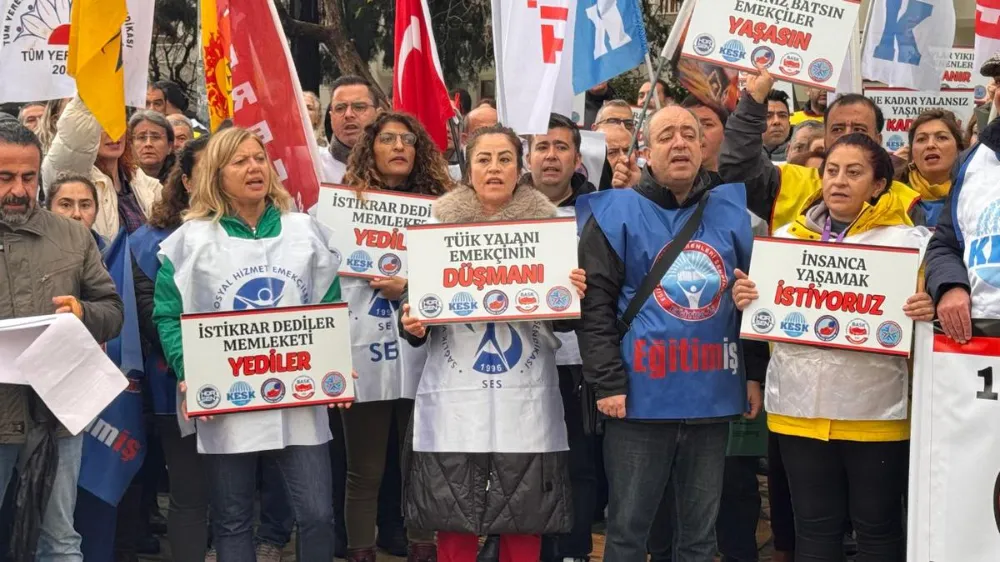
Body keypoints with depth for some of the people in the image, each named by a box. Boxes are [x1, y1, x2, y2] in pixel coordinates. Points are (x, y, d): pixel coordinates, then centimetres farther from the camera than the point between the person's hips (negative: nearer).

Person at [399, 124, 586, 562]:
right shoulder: (440, 225, 5)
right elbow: (418, 307, 12)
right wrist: (413, 327, -9)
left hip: (525, 400, 0)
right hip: (456, 399, 0)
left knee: (523, 525, 3)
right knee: (454, 525, 1)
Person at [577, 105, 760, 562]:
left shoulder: (732, 210, 8)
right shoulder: (616, 213, -2)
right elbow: (596, 303, -6)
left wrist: (755, 374, 8)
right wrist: (608, 383, -13)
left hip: (713, 396, 3)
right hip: (642, 396, -3)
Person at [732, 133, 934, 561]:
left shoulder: (908, 241, -1)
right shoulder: (787, 237, 11)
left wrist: (928, 312, -26)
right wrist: (743, 299, -4)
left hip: (876, 408, -3)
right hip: (800, 405, 3)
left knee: (877, 527, 7)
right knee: (814, 527, 11)